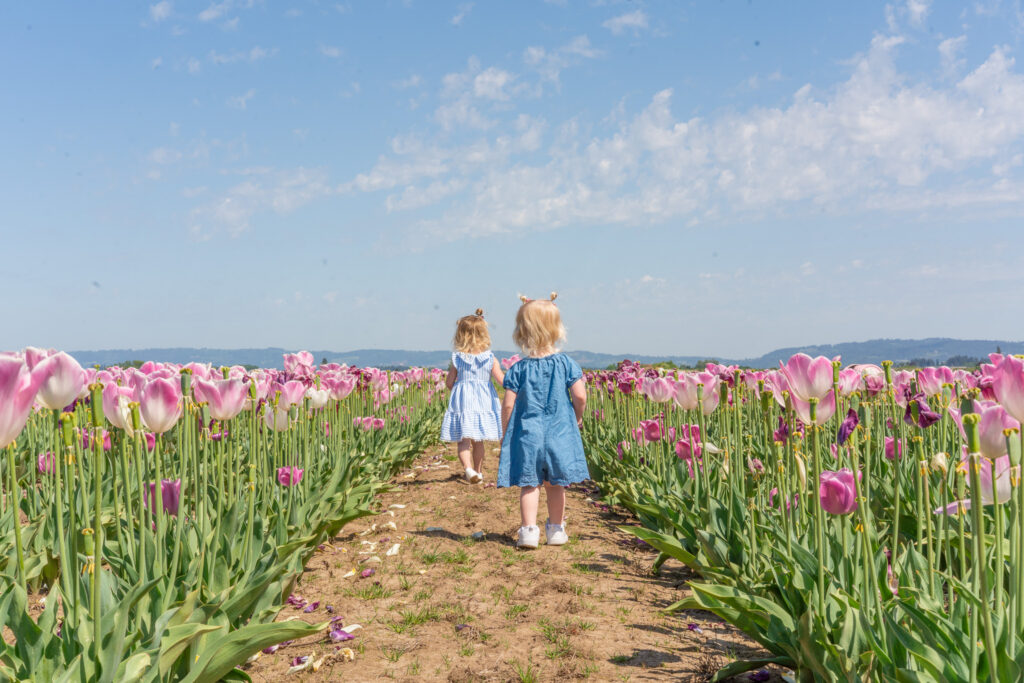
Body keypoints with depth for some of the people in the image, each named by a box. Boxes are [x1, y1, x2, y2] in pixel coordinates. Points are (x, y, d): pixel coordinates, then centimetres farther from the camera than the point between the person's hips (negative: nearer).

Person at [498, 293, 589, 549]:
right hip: (559, 433, 1)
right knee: (555, 485, 13)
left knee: (529, 484, 7)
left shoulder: (518, 369, -5)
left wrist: (505, 434, 6)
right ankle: (556, 530, 23)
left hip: (526, 434, -1)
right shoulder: (566, 363, -4)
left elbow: (508, 405, -7)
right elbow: (580, 396, -9)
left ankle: (529, 530, 1)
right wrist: (578, 417, 11)